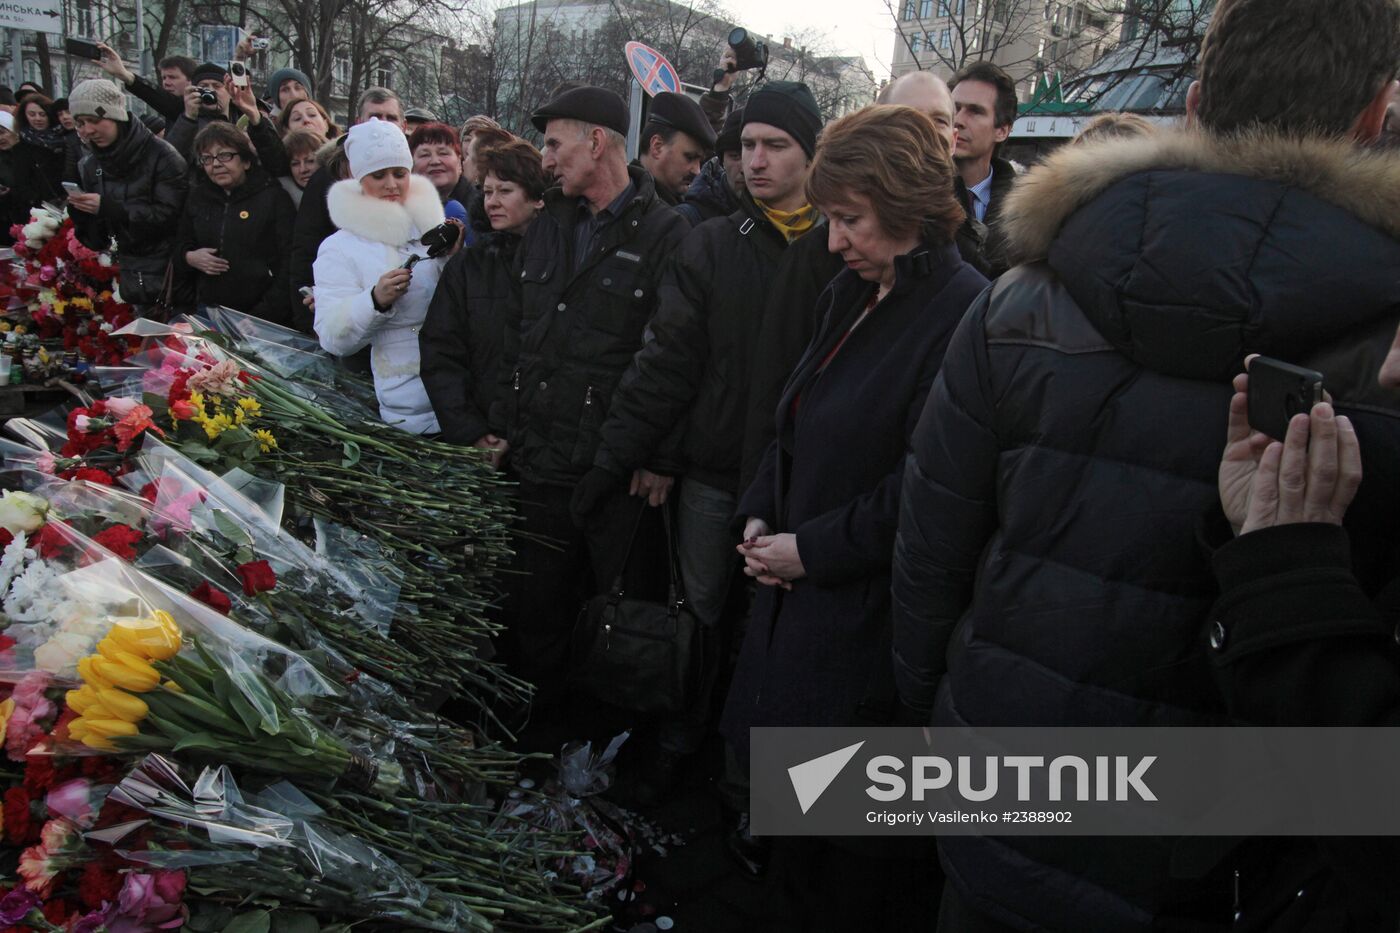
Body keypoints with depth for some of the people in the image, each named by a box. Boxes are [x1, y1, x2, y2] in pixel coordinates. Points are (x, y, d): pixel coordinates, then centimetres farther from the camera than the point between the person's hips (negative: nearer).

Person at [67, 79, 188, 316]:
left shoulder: (161, 155, -10)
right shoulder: (89, 165, 9)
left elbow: (171, 215, -18)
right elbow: (95, 239, 10)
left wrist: (108, 207, -23)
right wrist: (79, 212, -11)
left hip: (169, 277, -5)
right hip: (127, 277, 5)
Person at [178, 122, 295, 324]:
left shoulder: (272, 196, -5)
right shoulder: (198, 196, 12)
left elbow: (290, 259, -12)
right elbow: (182, 245, 24)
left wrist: (267, 312, -19)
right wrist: (190, 257, -1)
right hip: (209, 307, 5)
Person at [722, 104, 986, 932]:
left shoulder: (964, 312, -18)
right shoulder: (853, 296, 10)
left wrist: (811, 550, -15)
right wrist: (763, 516, 4)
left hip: (870, 631, -8)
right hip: (801, 601, 9)